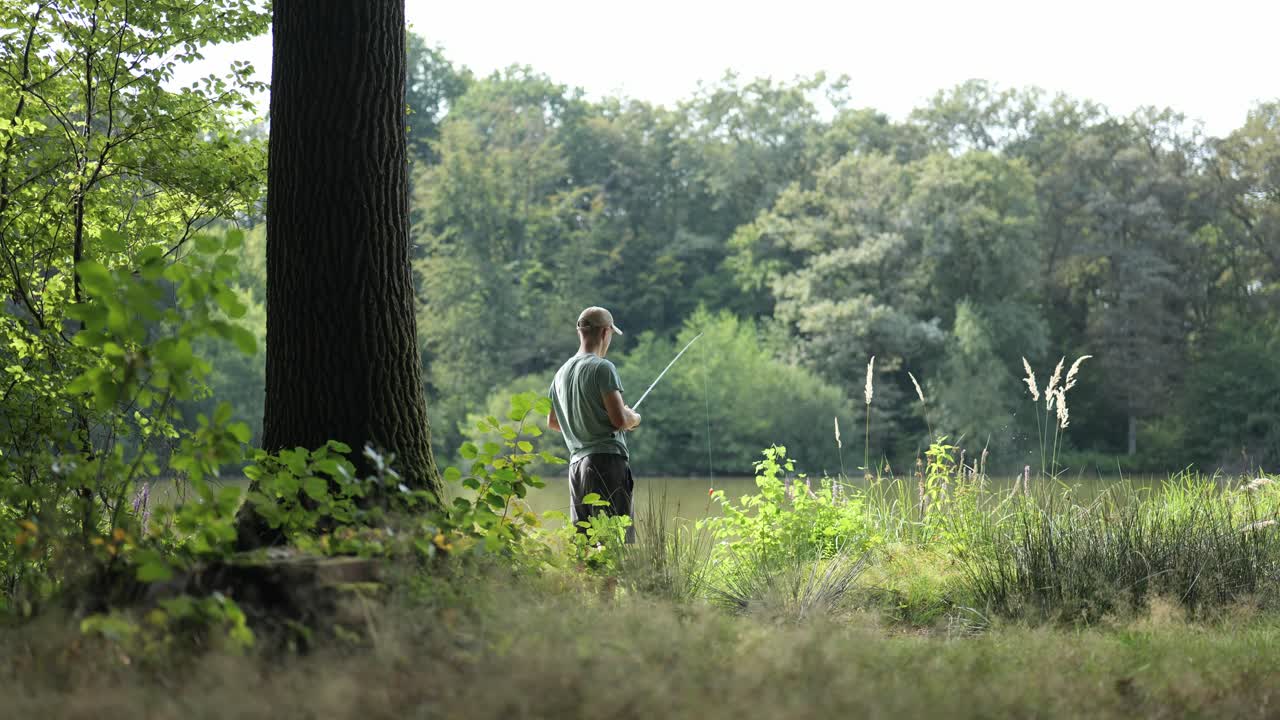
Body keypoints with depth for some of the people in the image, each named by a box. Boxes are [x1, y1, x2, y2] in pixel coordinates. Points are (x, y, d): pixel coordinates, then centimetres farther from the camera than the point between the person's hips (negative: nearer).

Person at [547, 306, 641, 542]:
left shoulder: (562, 372, 14)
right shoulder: (602, 368, -9)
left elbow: (552, 422, 25)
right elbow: (620, 419, -13)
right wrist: (635, 418, 7)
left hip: (576, 463, 7)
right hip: (606, 460, -7)